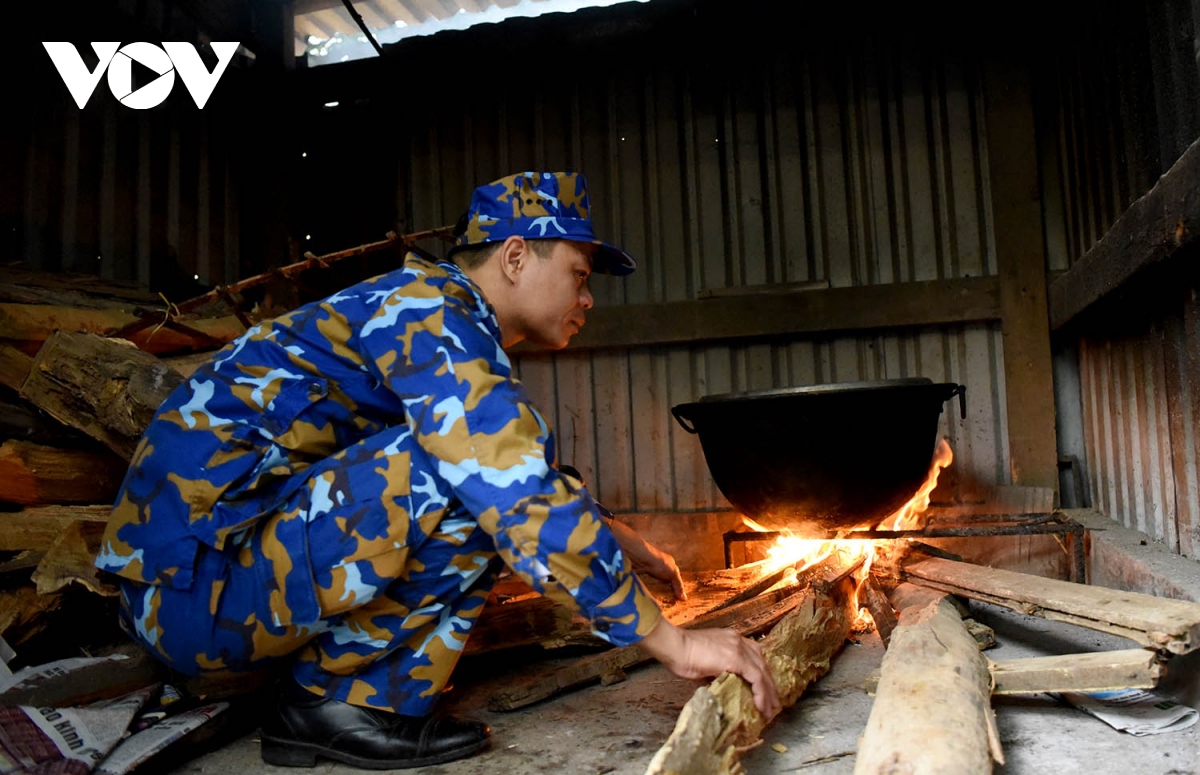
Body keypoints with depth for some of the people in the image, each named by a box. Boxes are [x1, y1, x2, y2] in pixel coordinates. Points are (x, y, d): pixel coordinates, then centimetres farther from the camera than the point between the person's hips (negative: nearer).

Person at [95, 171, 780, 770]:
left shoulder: (435, 313, 14)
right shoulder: (430, 312, -16)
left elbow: (527, 472, 29)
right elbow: (523, 492, -25)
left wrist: (613, 536, 28)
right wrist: (672, 642, -20)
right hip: (197, 580, -10)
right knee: (484, 477, -24)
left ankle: (324, 690, 6)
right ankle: (338, 699, -7)